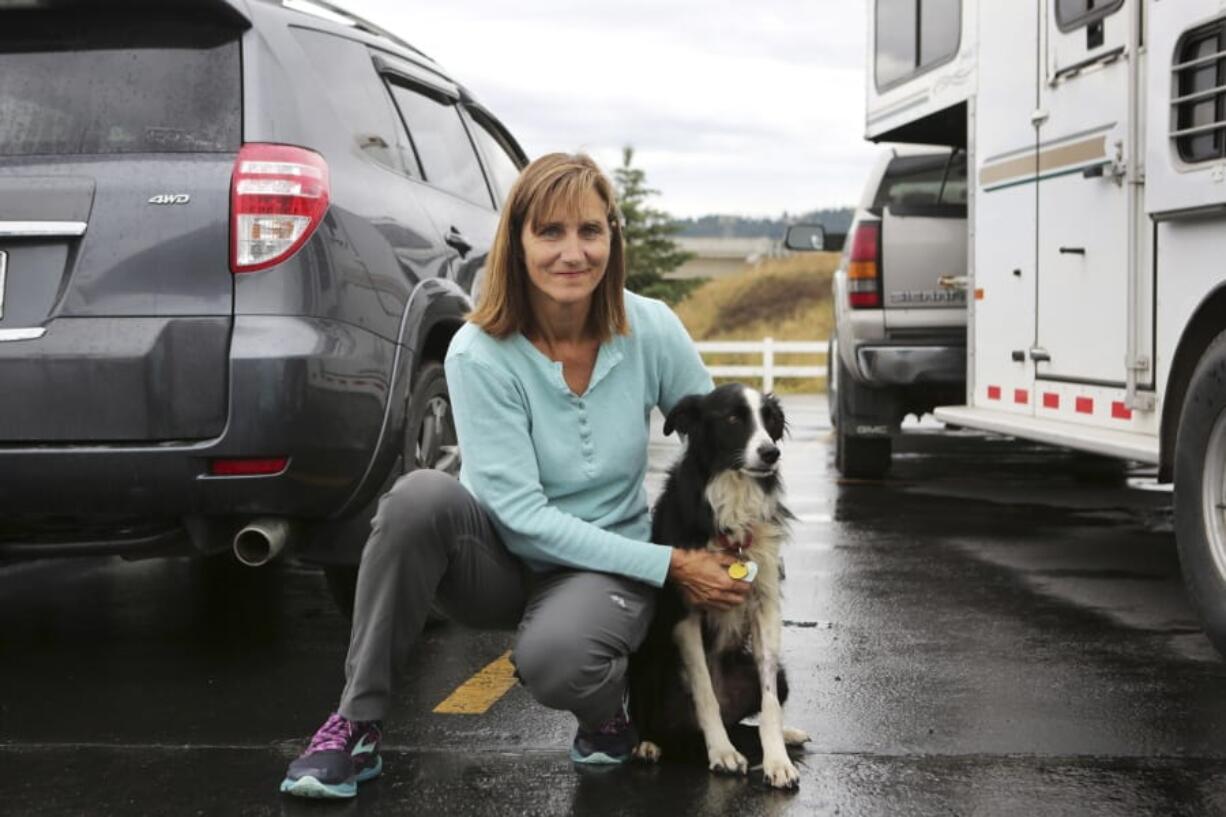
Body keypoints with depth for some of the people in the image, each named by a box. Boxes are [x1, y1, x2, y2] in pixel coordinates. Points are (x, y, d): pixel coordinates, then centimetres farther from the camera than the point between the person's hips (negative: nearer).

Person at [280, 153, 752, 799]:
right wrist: (669, 564, -24)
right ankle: (356, 725, -20)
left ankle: (606, 714, 3)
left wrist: (721, 553, -11)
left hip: (608, 566, 0)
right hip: (501, 559, 0)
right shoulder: (479, 354, -19)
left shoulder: (651, 331, -12)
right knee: (422, 496, -34)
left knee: (555, 656, -36)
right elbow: (522, 515, -21)